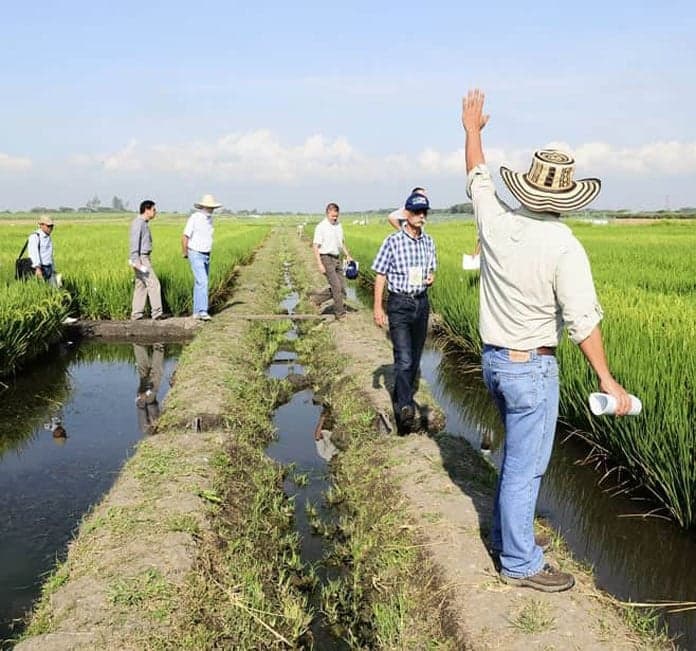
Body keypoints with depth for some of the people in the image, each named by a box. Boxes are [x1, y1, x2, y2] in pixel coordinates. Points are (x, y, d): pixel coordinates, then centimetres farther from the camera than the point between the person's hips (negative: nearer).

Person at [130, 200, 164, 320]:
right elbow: (135, 242, -20)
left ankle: (136, 314, 11)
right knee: (153, 283, -9)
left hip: (144, 258, 10)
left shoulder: (144, 223, 17)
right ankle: (156, 312, -7)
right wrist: (136, 261, -25)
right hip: (141, 259, -10)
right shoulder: (138, 223, -14)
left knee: (141, 286, 9)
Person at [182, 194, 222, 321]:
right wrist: (185, 253, -2)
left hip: (206, 256, 8)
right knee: (202, 282, -19)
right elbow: (185, 237, -13)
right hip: (195, 255, -8)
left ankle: (197, 312, 18)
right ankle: (202, 311, -23)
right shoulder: (194, 218, -17)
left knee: (200, 283, 11)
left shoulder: (210, 219, 8)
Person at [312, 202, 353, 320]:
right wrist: (320, 264, -17)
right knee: (336, 286, -9)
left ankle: (317, 299, 20)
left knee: (341, 287, 7)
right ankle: (340, 314, 1)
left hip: (337, 259, 7)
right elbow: (316, 246, -12)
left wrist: (347, 255, 13)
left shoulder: (338, 226, 10)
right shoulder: (321, 227, -10)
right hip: (326, 258, -7)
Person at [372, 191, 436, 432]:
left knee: (415, 357, 14)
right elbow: (381, 275, -6)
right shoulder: (393, 241, -10)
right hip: (399, 304, -5)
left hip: (422, 303, 5)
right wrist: (377, 308, -9)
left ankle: (403, 395, 32)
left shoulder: (428, 242, 5)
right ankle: (405, 408, -17)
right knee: (404, 359, -14)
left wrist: (430, 278, -7)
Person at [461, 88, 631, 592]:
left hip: (493, 358, 7)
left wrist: (472, 128, 31)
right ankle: (520, 564, 16)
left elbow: (478, 178, 16)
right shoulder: (564, 248, -20)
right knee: (526, 465, 3)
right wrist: (608, 382, -11)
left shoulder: (496, 222, -4)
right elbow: (583, 321, -19)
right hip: (531, 367, -7)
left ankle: (506, 535, 37)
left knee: (520, 452, 24)